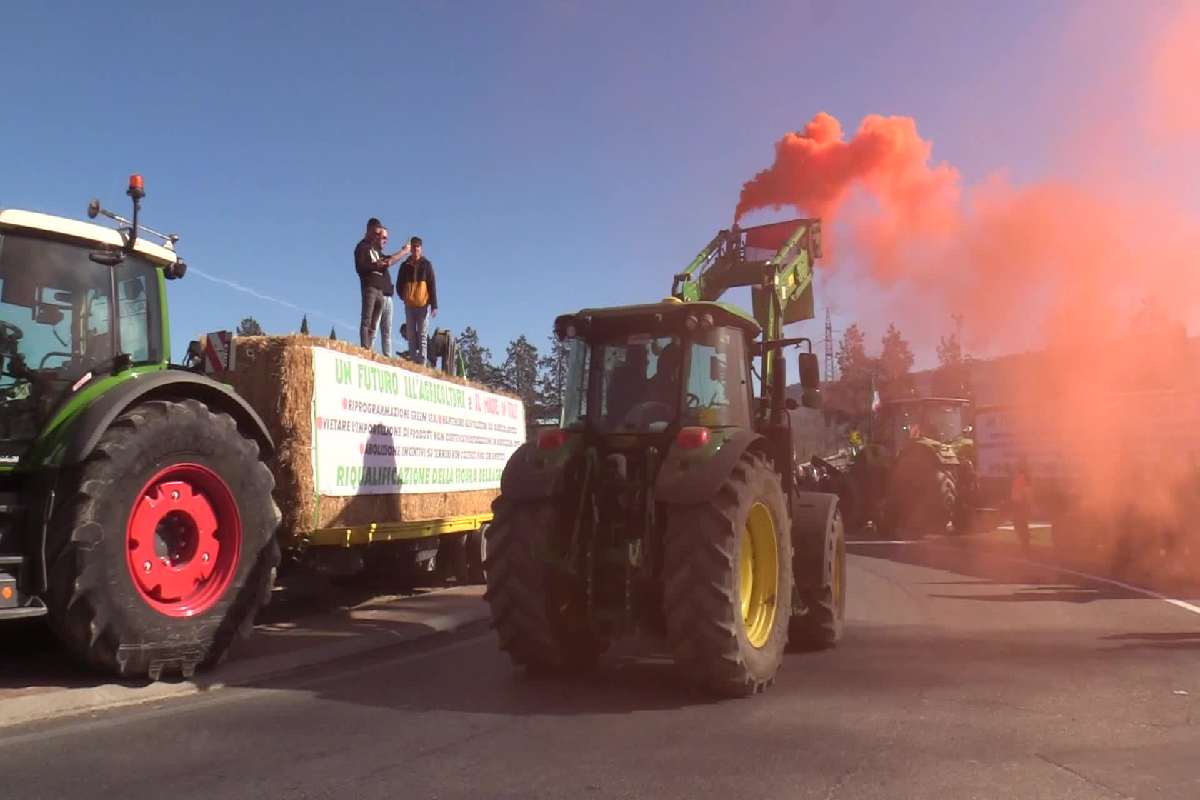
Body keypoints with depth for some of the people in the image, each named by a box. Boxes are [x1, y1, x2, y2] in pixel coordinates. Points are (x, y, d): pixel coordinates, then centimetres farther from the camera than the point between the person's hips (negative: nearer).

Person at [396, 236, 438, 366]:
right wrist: (404, 297, 0)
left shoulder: (426, 264, 3)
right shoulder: (405, 265, 10)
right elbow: (399, 285, 16)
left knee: (422, 335, -4)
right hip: (409, 305, 3)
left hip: (423, 305, -3)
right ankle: (413, 360, 6)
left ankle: (422, 362, -5)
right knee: (411, 335, 3)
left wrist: (434, 305, -8)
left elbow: (432, 285, -1)